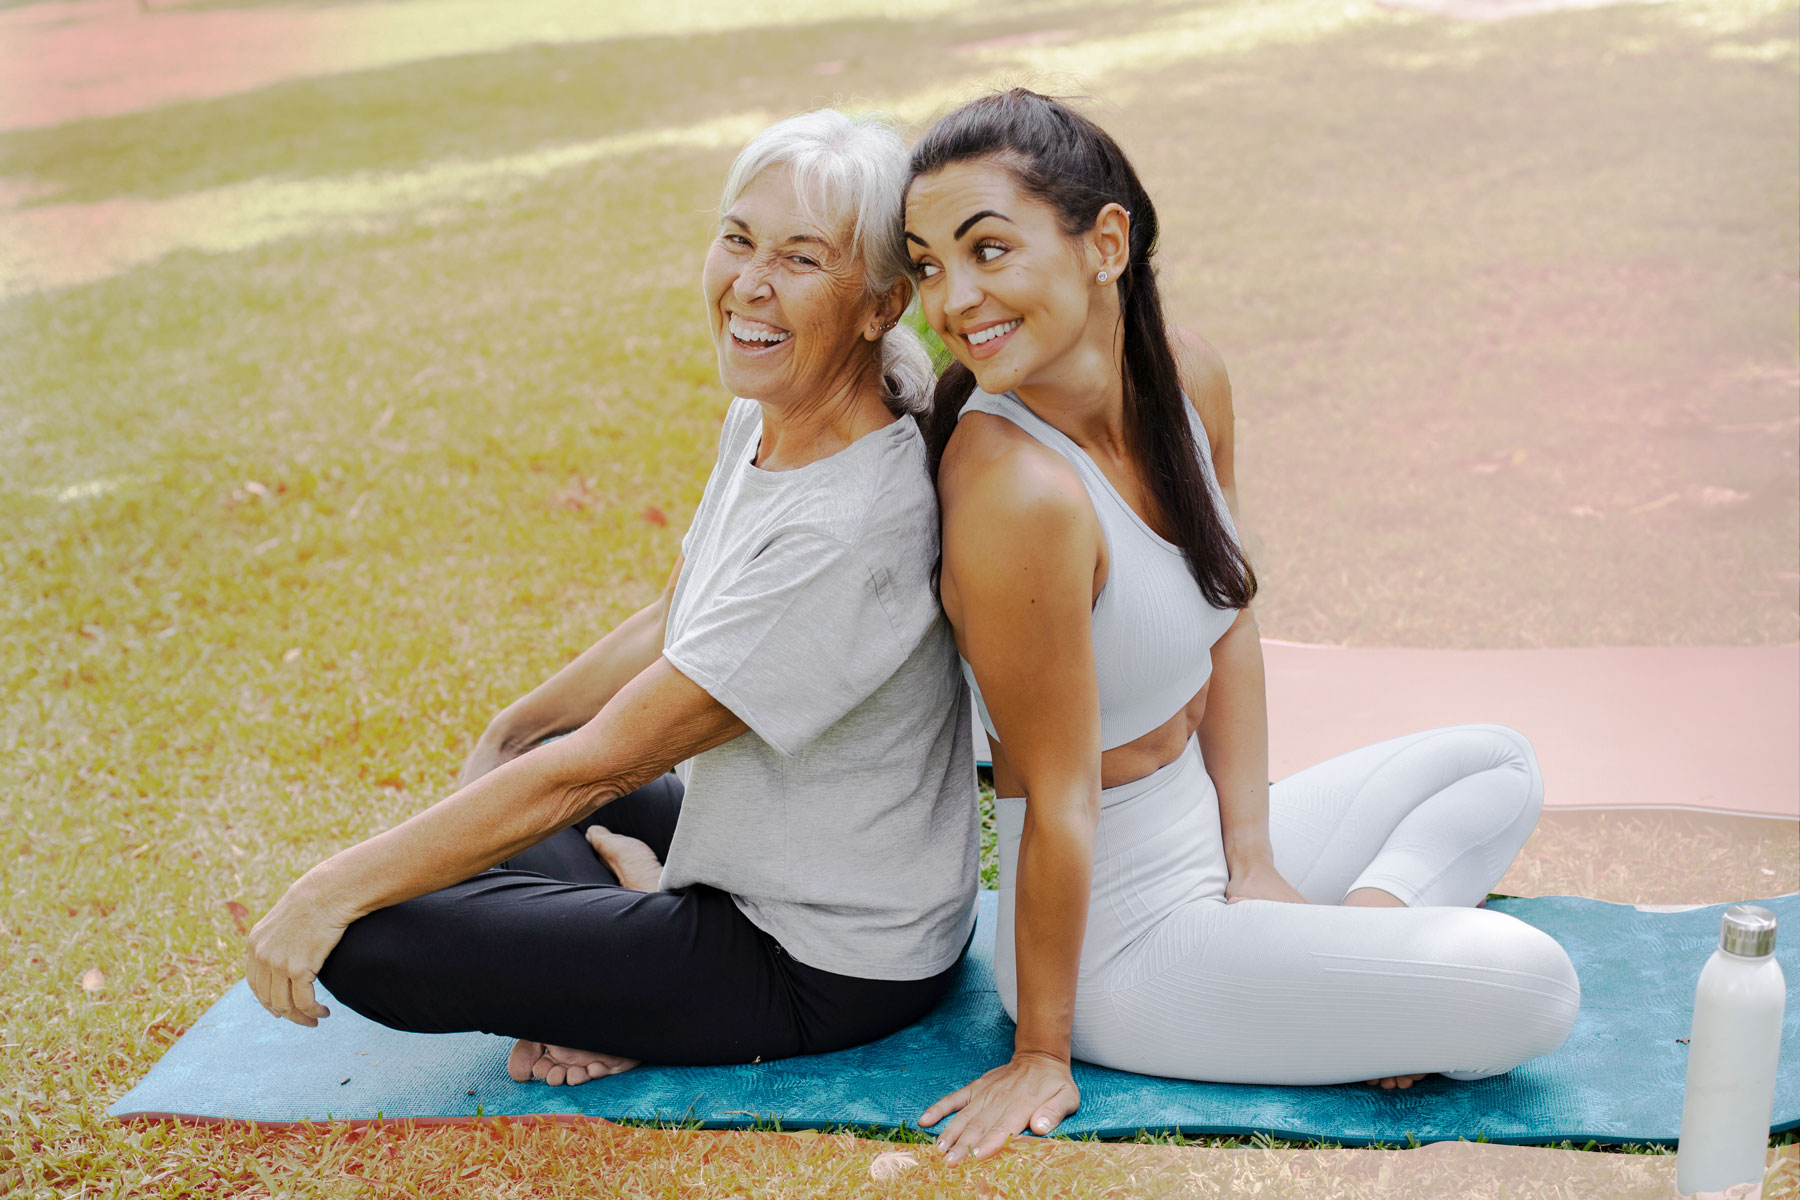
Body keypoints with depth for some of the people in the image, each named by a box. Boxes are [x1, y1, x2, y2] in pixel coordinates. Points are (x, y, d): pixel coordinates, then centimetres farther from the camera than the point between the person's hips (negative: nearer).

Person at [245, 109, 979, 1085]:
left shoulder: (855, 526, -31)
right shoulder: (762, 419, -2)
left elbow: (598, 760, -27)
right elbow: (666, 633, 15)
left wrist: (331, 891, -20)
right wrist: (507, 734, 24)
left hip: (826, 968, -9)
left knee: (363, 940, -14)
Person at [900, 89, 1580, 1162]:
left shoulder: (1187, 377, -8)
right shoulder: (1017, 490, -32)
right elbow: (1060, 803, -24)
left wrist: (1251, 862, 0)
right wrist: (1041, 1051, -13)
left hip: (1204, 839, 8)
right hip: (1117, 933, -8)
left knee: (1501, 765, 24)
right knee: (1534, 990, -12)